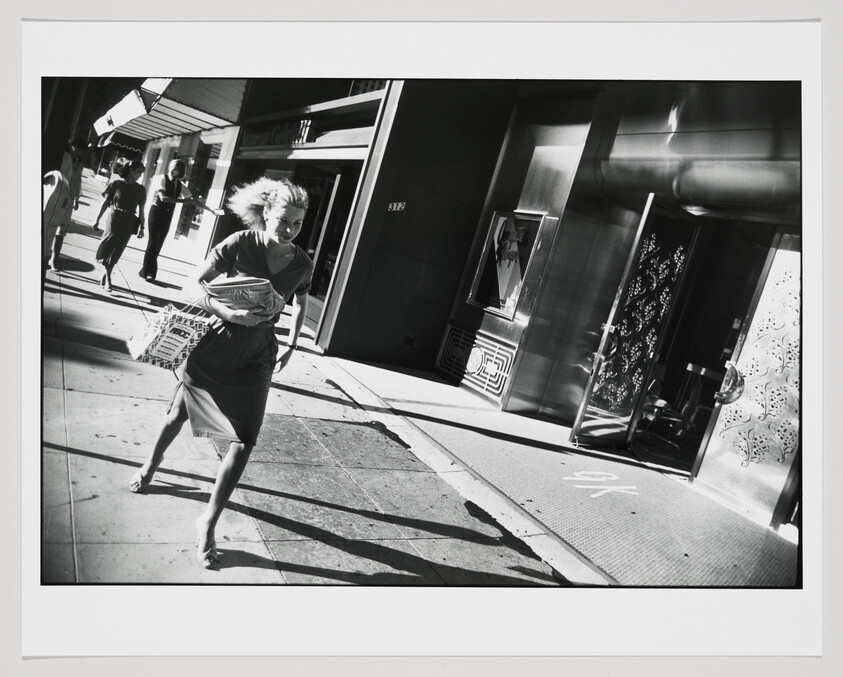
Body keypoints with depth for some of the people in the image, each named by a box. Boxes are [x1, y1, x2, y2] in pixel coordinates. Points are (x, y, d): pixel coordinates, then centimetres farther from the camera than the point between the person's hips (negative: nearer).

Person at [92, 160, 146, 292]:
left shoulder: (141, 189, 6)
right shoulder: (116, 184, -2)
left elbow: (141, 210, 9)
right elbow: (106, 202, 1)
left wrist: (141, 227, 4)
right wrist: (97, 219, 1)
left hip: (128, 222, 3)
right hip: (114, 218, -3)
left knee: (116, 251, 6)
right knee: (109, 244, -11)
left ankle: (105, 273, 19)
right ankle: (107, 277, -3)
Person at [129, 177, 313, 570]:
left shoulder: (302, 265, -5)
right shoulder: (240, 244, -15)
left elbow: (301, 302, 16)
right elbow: (193, 285, -14)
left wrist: (291, 345, 9)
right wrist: (227, 312, -30)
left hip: (256, 358, 2)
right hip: (217, 344, -1)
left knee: (244, 442, -5)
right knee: (178, 414, 18)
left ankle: (209, 522, 9)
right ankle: (150, 467, 50)